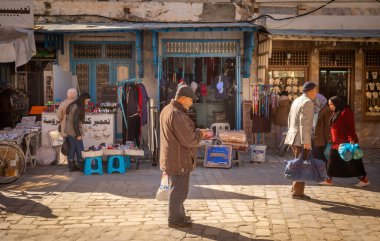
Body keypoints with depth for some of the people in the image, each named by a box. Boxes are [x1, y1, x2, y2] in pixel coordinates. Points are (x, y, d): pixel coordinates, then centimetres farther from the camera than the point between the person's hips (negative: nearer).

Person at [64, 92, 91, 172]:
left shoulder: (73, 105, 8)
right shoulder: (78, 108, -20)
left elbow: (68, 118, 15)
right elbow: (75, 122, -23)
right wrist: (78, 134, -19)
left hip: (68, 131, 9)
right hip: (74, 132, -9)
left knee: (73, 147, 15)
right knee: (80, 148, 3)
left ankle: (71, 166, 20)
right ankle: (81, 166, 13)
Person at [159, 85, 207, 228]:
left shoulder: (166, 110, 8)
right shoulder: (178, 115, -25)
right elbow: (189, 141, -24)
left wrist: (196, 133, 8)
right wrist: (200, 134, -5)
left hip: (170, 158, 10)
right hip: (179, 160, -10)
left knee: (178, 188, 22)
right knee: (179, 190, 3)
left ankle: (179, 215, 35)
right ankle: (174, 219, 14)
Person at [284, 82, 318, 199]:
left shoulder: (296, 100, 16)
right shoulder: (308, 102, -13)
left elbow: (290, 119, 22)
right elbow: (304, 123, -21)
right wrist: (306, 141, -22)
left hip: (293, 138, 9)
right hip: (301, 140, -9)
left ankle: (295, 189, 23)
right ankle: (298, 192, 2)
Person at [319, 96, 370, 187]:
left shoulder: (346, 112, -13)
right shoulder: (335, 113, 15)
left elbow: (350, 127, -19)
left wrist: (351, 139, -26)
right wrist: (332, 139, 19)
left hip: (346, 142, -9)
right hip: (336, 142, 9)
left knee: (352, 161, -3)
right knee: (332, 161, 10)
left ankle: (364, 179, 7)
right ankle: (329, 180, 17)